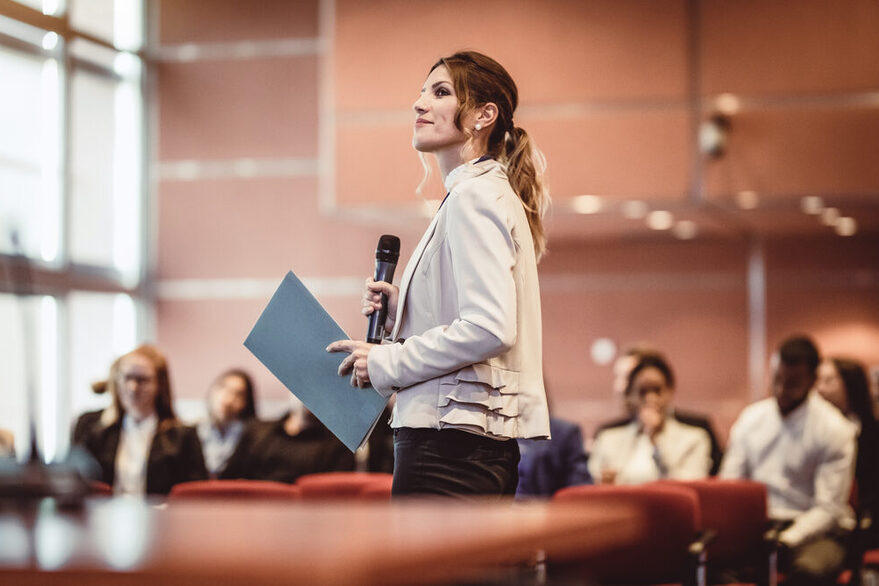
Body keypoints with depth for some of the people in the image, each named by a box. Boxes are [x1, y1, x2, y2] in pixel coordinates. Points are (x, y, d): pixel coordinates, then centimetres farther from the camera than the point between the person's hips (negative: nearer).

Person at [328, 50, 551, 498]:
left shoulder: (475, 196, -10)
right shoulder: (493, 193, 21)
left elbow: (490, 329, -21)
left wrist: (387, 363, -11)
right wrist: (398, 312, 11)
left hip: (448, 442, -10)